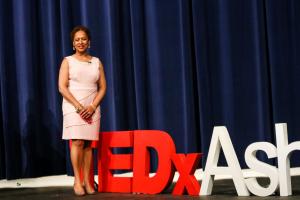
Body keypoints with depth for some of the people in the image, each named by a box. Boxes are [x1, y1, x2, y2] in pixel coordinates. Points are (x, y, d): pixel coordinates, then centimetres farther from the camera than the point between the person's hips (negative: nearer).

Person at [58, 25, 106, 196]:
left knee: (88, 144, 0)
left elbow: (102, 88, 8)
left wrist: (93, 106, -7)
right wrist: (78, 106, -13)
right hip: (73, 107, -2)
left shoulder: (97, 62, 11)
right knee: (77, 142, -12)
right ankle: (77, 181, -6)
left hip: (92, 108, 3)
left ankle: (87, 181, 3)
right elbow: (62, 87, -5)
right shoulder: (68, 61, 3)